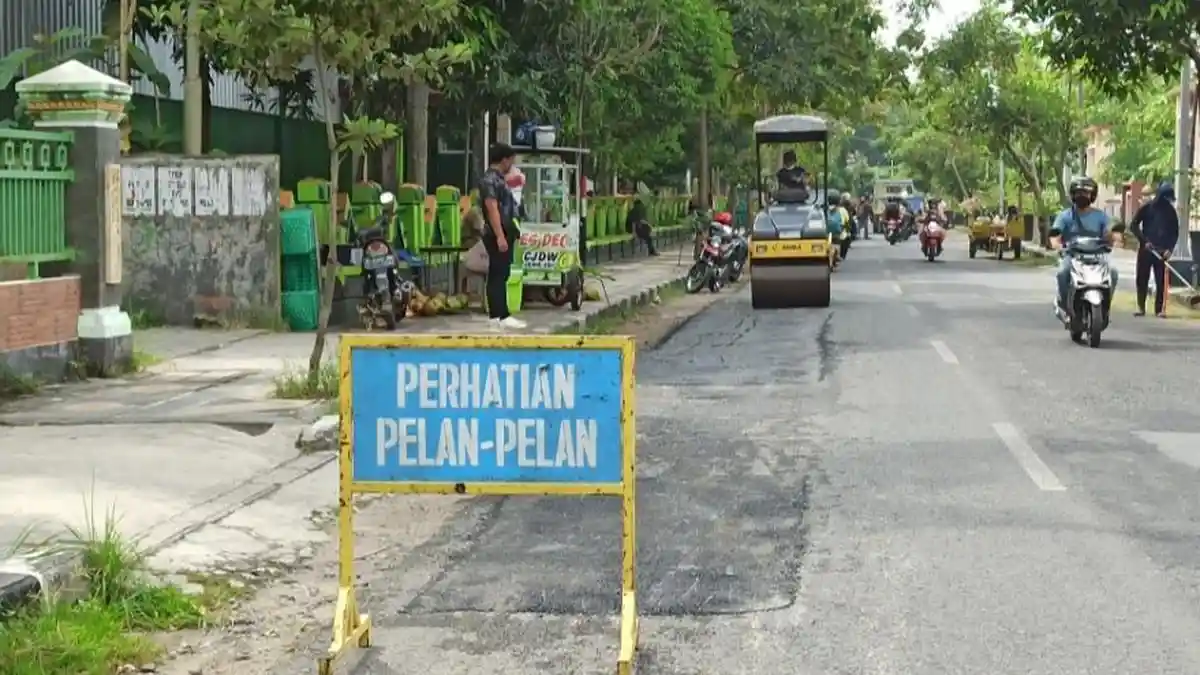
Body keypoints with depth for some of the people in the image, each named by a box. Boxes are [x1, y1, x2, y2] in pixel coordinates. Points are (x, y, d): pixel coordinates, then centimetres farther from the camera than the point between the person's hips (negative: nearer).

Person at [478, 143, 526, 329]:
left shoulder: (499, 179, 17)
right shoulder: (490, 179, -14)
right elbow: (492, 209, -21)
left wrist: (511, 233, 25)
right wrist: (500, 236, -26)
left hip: (504, 234, 10)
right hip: (497, 235, -10)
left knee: (498, 275, 10)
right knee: (499, 275, -10)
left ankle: (495, 315, 13)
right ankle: (502, 316, -12)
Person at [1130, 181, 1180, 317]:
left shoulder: (1171, 212, 4)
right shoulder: (1147, 208, -1)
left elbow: (1175, 232, 6)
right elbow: (1133, 225, -2)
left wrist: (1169, 248, -10)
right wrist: (1144, 241, -14)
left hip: (1162, 251, 1)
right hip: (1145, 249, -1)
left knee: (1161, 281, -3)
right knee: (1142, 279, 1)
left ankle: (1159, 309, -2)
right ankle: (1141, 307, 7)